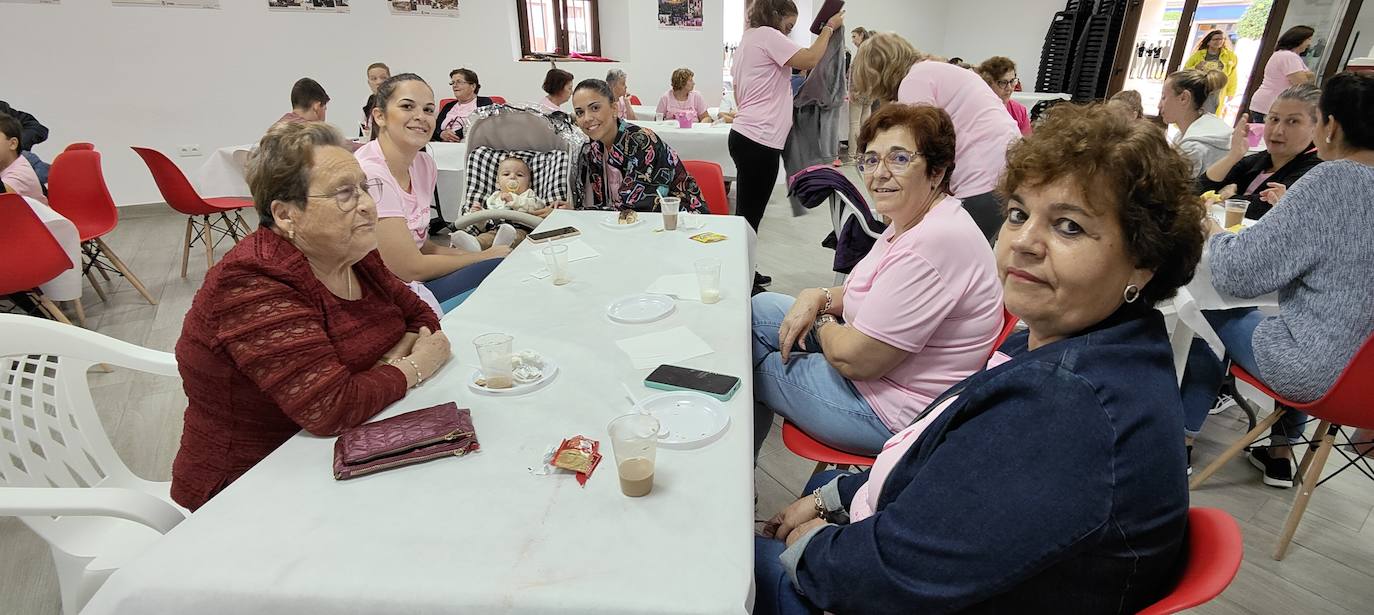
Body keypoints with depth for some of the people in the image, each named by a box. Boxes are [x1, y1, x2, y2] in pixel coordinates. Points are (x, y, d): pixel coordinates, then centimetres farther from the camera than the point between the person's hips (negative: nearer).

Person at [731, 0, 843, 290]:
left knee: (748, 212, 14)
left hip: (745, 135, 10)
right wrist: (829, 27, 0)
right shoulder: (767, 35, -6)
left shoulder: (747, 39, 24)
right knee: (750, 215, -6)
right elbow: (810, 60, -13)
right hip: (760, 141, -10)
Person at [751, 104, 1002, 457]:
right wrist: (818, 297, -4)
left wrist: (820, 322, -6)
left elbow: (854, 358, -28)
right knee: (759, 307, 12)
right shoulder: (910, 221, 2)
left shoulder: (934, 243, -31)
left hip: (892, 413, -10)